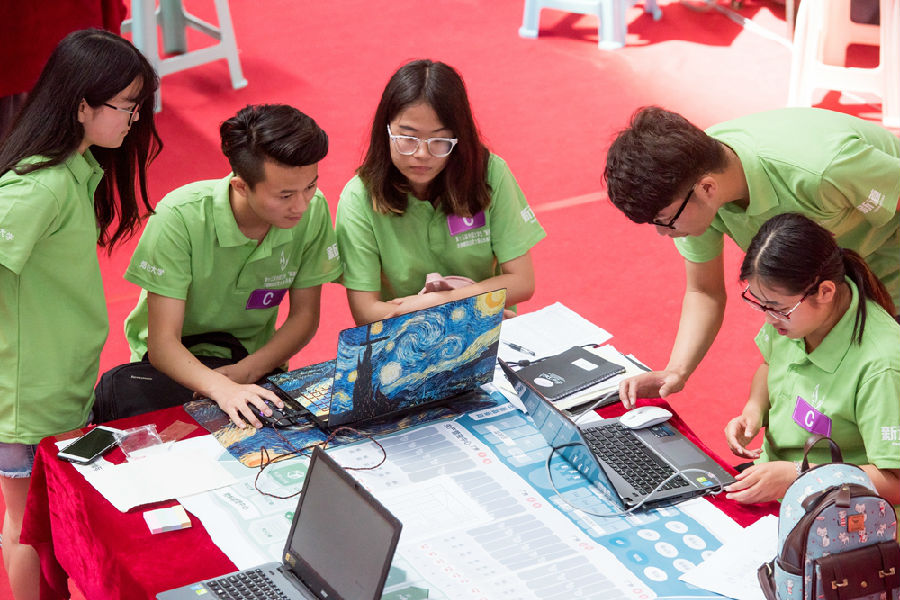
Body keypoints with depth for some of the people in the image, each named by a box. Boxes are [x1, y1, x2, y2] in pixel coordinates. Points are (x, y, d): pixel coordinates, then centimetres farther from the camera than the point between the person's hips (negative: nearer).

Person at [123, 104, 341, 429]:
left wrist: (247, 371, -19)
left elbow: (304, 315, -1)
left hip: (253, 366, 1)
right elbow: (162, 343, -24)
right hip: (179, 364, -1)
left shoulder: (313, 210, -13)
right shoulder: (181, 217, -24)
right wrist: (222, 388, -44)